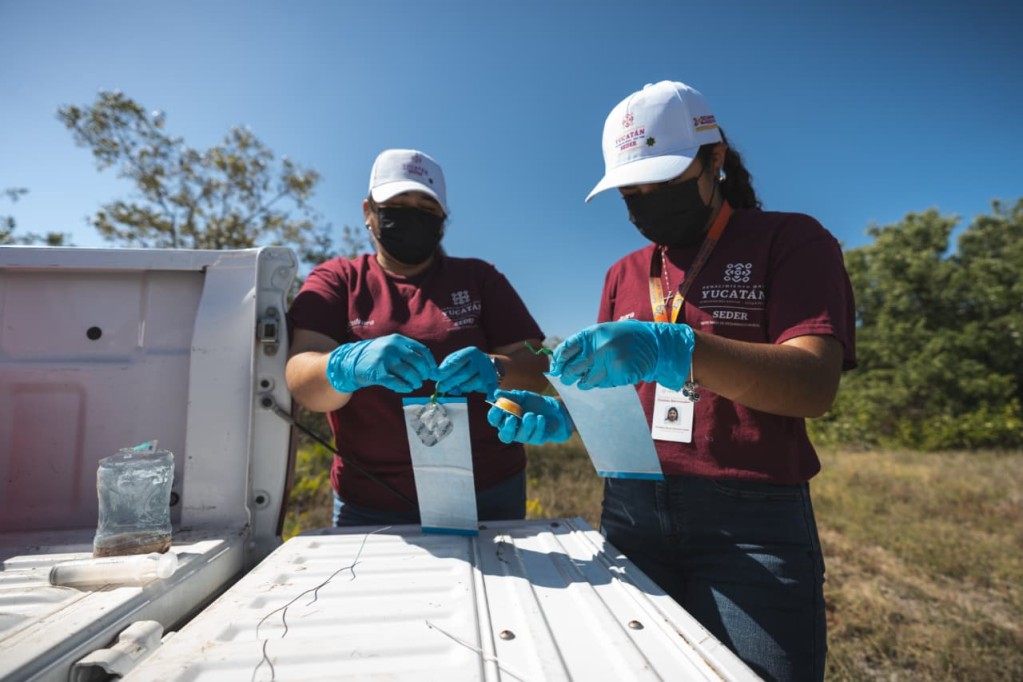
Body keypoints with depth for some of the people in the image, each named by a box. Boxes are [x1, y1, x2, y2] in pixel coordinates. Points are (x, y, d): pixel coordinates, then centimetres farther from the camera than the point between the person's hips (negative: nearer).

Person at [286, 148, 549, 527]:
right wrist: (348, 365, -33)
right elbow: (301, 381, -11)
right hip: (370, 505, 0)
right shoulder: (336, 280, 3)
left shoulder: (478, 278, 4)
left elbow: (536, 367, -3)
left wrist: (494, 370, -26)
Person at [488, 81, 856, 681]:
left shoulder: (790, 241, -2)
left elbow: (815, 384, -18)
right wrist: (563, 417, -8)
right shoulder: (625, 274, 12)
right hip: (632, 513, 5)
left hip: (752, 520, -4)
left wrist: (674, 350, -32)